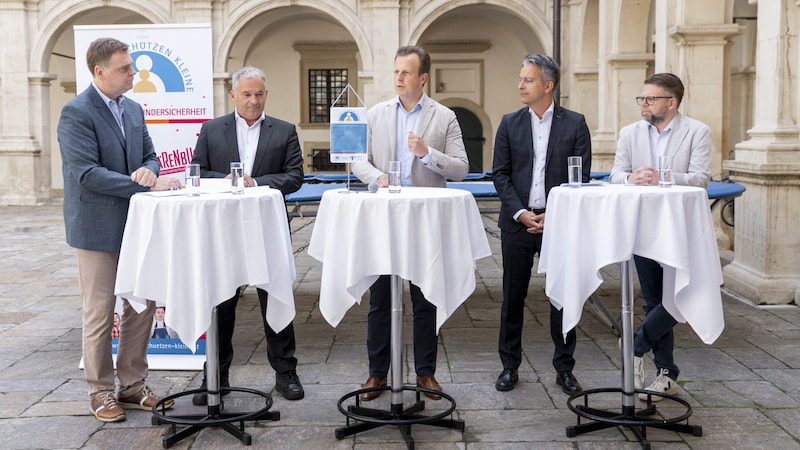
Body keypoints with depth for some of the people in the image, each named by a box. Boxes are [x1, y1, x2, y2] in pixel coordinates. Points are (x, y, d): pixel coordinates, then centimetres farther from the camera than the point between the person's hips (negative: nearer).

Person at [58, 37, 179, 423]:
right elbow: (87, 174, -22)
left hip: (135, 225, 7)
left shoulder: (133, 109, 10)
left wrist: (148, 169, -13)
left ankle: (133, 384, 24)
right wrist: (148, 186, -23)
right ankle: (101, 391, 17)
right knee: (100, 314, 3)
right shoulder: (76, 113, -13)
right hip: (98, 228, -7)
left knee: (141, 307, 11)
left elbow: (150, 156, 13)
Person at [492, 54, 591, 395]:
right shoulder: (510, 123, 6)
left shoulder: (575, 124, 1)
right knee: (513, 296, 6)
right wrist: (521, 213, -10)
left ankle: (564, 368, 16)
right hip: (517, 222, 2)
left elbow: (581, 177, -2)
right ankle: (509, 366, 18)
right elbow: (500, 174, 3)